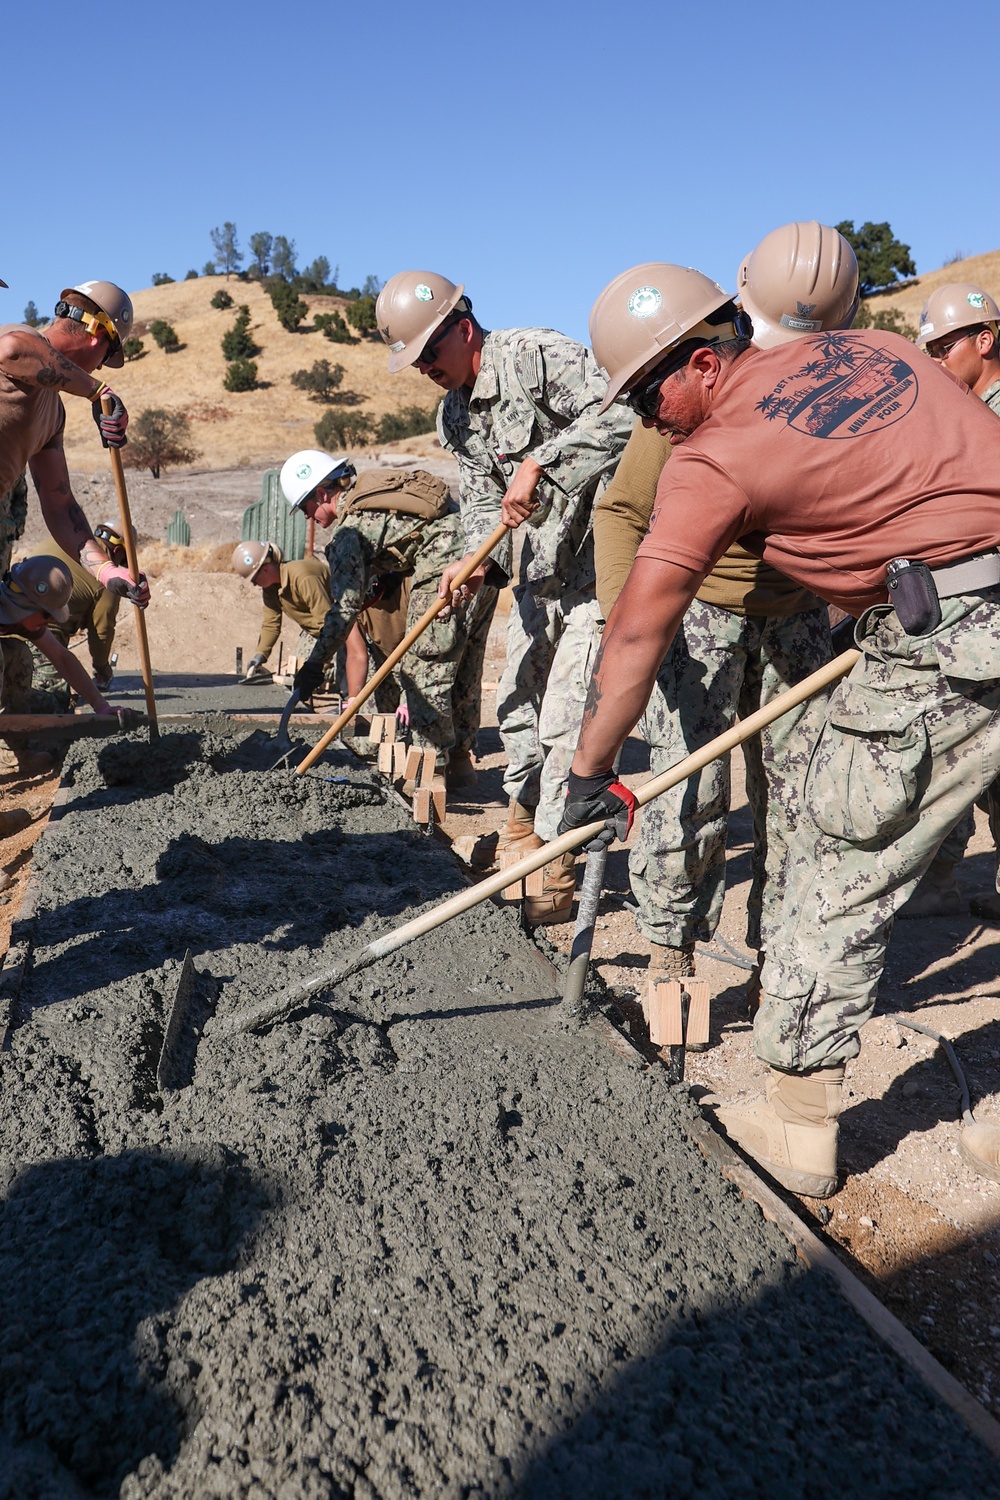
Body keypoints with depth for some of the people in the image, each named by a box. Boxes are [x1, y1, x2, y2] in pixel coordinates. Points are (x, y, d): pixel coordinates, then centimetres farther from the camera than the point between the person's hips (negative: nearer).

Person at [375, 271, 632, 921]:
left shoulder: (537, 355, -17)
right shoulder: (453, 415, 9)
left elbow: (616, 415, -30)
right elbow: (481, 496, 7)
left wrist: (537, 463, -31)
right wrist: (480, 561, -12)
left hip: (596, 558, -9)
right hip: (538, 570, 9)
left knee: (564, 718, -11)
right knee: (518, 703, 18)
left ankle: (556, 875, 0)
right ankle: (523, 828, 38)